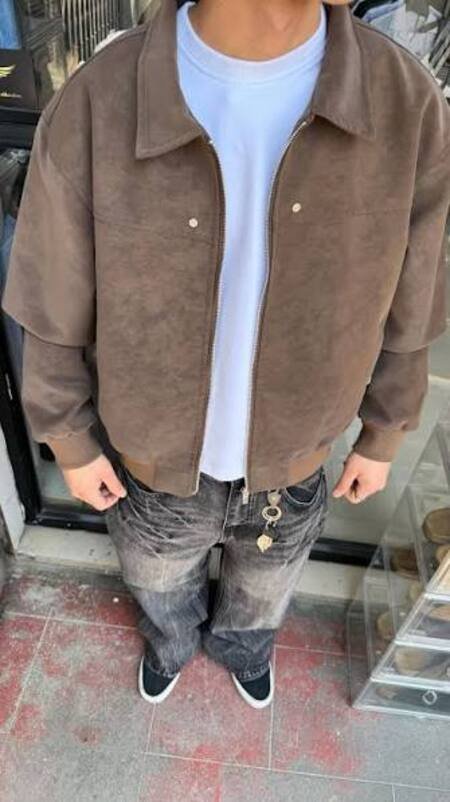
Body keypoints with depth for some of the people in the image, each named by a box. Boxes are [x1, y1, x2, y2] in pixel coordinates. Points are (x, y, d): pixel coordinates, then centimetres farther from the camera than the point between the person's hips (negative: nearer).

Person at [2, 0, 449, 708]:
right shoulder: (92, 111, -27)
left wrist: (383, 437, 6)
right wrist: (71, 443, 0)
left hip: (291, 473, 2)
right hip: (156, 472, -1)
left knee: (260, 599, 34)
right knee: (161, 589, 33)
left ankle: (241, 650, 74)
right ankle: (171, 646, 73)